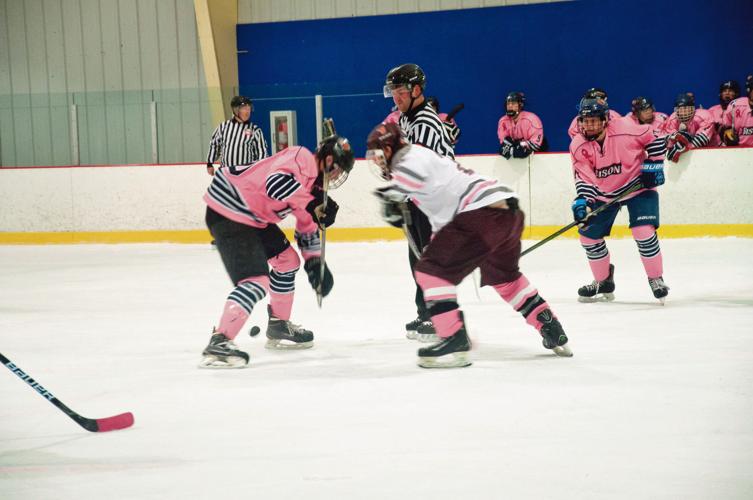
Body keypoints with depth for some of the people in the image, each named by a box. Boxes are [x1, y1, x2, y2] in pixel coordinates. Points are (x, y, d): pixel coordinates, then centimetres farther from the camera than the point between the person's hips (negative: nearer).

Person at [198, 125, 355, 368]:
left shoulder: (314, 181, 16)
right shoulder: (302, 159, -15)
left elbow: (308, 226, 25)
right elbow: (276, 182, -34)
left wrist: (315, 261, 18)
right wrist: (313, 205, -28)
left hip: (253, 216, 11)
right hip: (228, 213, -11)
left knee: (287, 260, 23)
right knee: (256, 281, -20)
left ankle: (278, 327, 36)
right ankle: (218, 343, -25)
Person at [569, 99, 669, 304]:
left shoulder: (625, 130, -24)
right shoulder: (578, 146, -13)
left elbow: (655, 138, -10)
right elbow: (583, 178, -10)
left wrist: (653, 165, -12)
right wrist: (582, 201, -24)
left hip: (637, 186, -4)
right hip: (604, 194, 5)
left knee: (644, 232, -20)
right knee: (589, 236, 2)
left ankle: (656, 279, 0)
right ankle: (604, 283, 22)